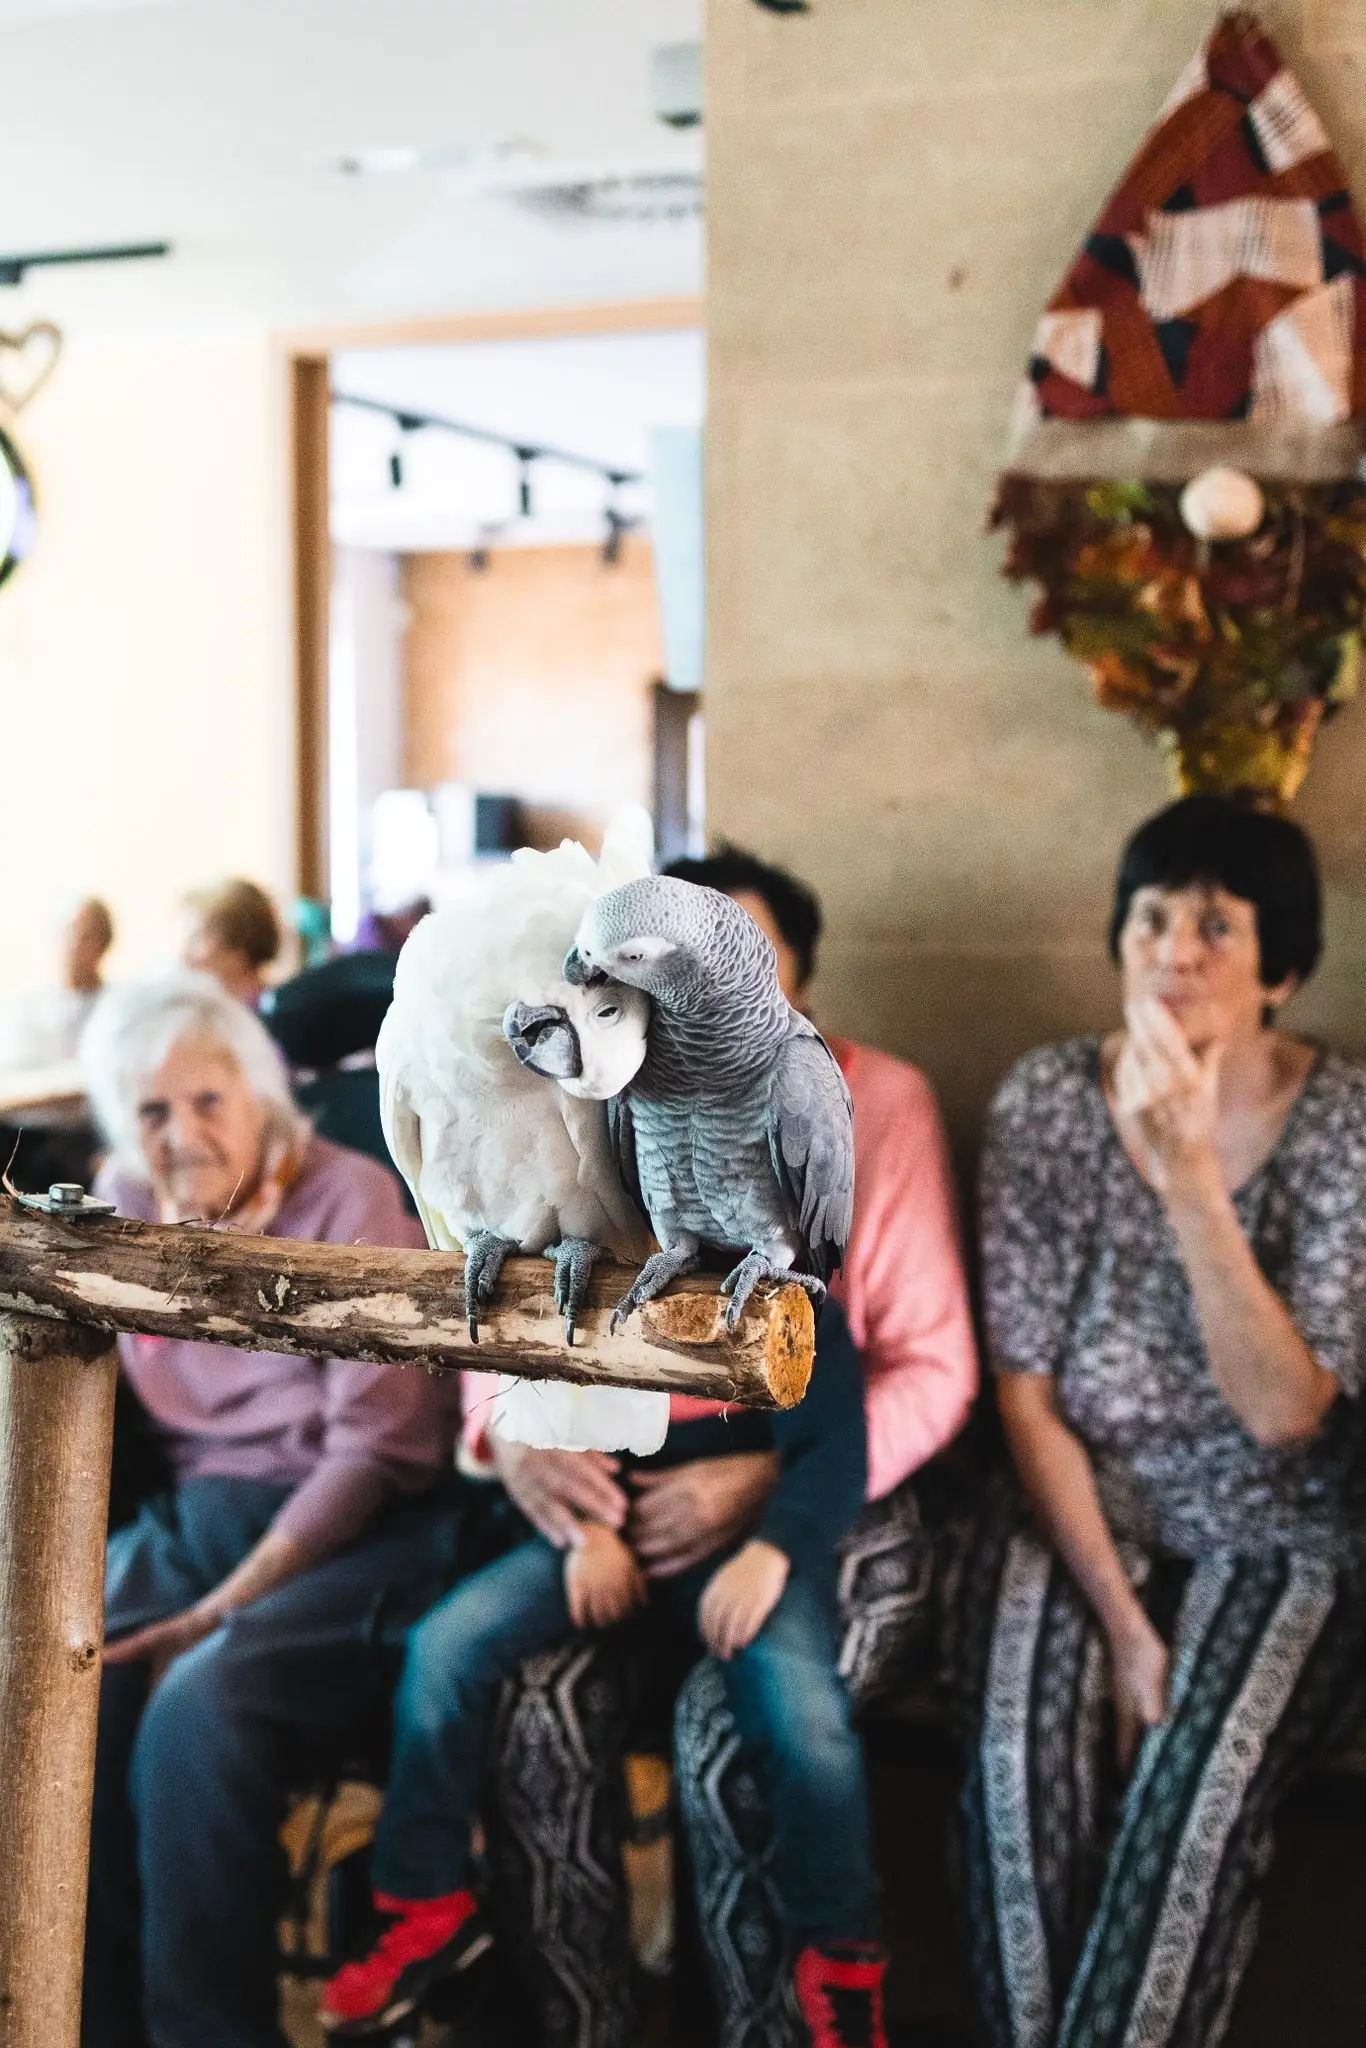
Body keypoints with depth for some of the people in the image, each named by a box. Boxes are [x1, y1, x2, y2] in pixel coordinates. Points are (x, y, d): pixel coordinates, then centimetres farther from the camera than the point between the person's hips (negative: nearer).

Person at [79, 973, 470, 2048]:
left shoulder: (351, 1201, -7)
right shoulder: (123, 1204, 9)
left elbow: (374, 1443, -13)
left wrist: (227, 1606, -17)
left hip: (355, 1531, -5)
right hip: (195, 1514, 5)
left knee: (200, 1706, -31)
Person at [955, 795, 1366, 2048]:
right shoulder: (1048, 1101, -6)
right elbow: (1025, 1389, -6)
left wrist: (1188, 1177, -28)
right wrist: (1120, 1620, -14)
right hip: (1077, 1516, 1)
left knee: (1197, 1789, -28)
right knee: (1023, 1758, -26)